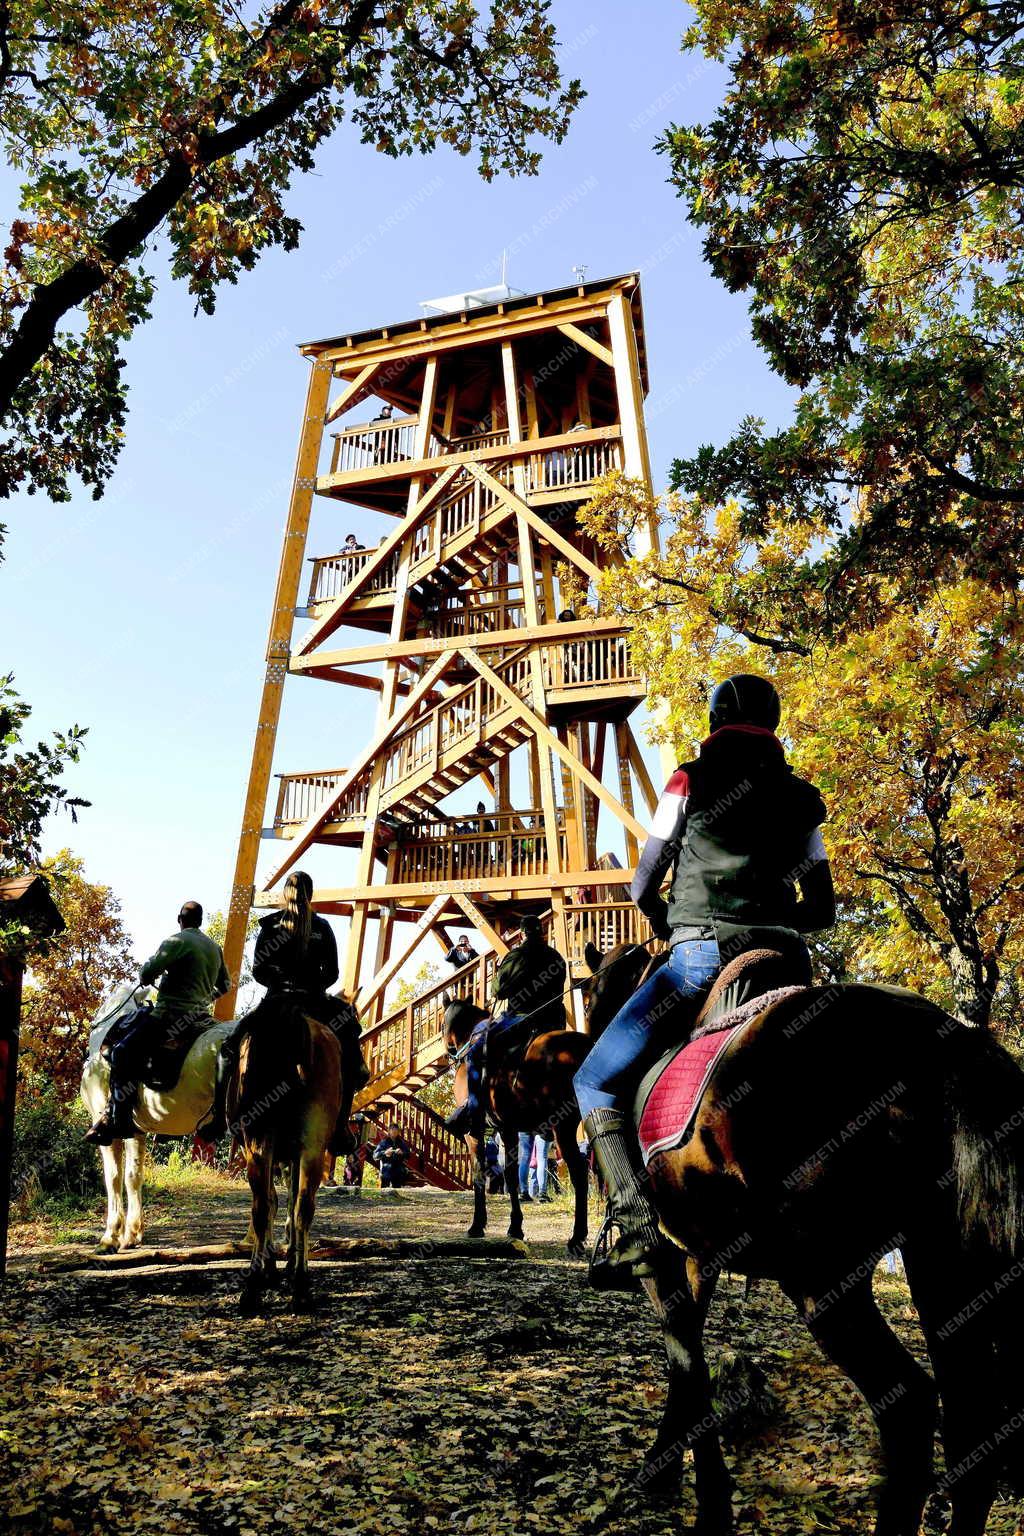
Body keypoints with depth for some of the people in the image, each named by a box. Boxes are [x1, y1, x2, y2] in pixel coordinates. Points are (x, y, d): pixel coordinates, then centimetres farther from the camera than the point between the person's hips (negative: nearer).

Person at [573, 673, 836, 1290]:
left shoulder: (690, 781, 3)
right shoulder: (802, 799, 16)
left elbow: (644, 887, 4)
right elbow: (824, 909, 16)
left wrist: (668, 927, 23)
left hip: (702, 955, -5)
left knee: (598, 1080, 4)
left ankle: (634, 1222, -13)